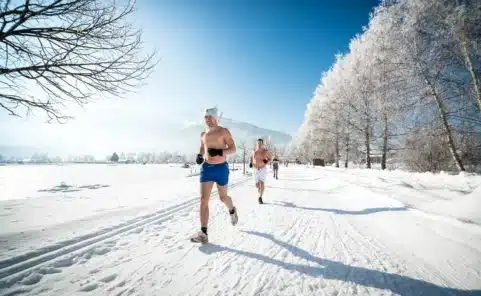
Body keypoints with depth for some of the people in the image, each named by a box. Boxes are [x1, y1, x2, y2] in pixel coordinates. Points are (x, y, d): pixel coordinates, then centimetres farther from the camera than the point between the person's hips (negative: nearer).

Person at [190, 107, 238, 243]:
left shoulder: (224, 131, -3)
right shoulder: (203, 134, 11)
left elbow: (233, 148, -7)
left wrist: (219, 152, -24)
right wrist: (199, 155, 1)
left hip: (221, 168, -3)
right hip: (206, 168, 3)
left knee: (223, 197, 12)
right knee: (203, 199, -8)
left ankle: (232, 210, 48)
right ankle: (203, 233, -5)